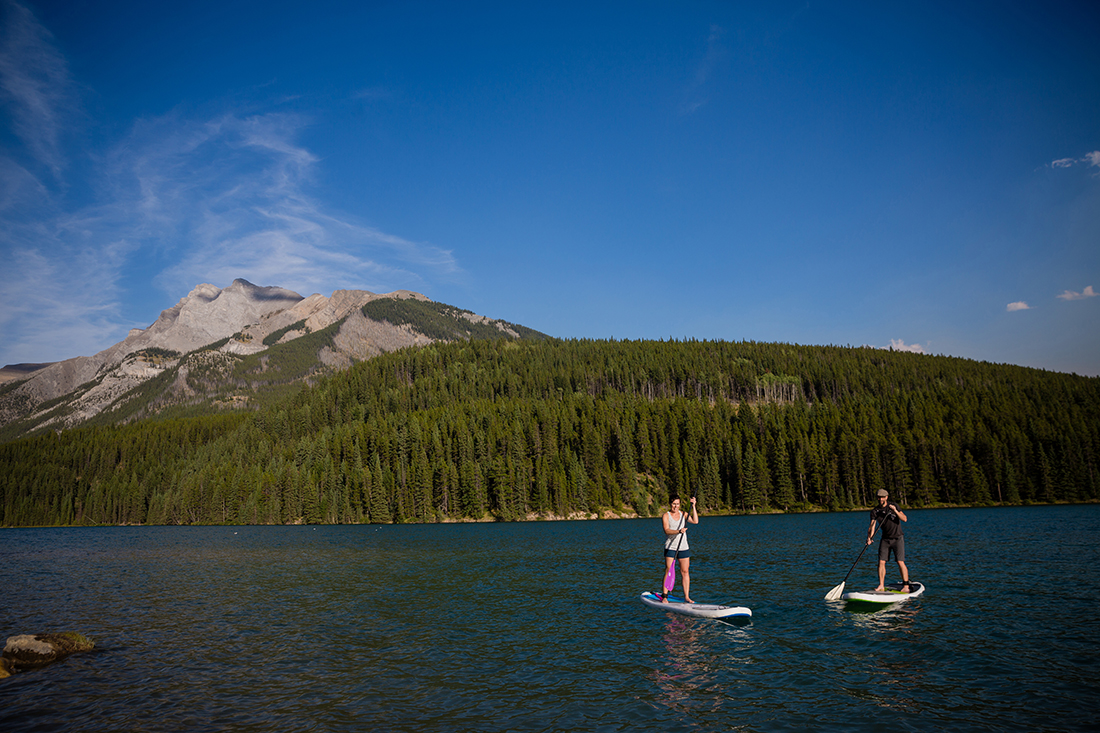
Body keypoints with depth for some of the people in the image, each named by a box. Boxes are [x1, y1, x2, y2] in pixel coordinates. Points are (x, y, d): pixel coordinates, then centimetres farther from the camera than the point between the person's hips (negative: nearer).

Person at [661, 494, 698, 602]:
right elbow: (667, 530, -17)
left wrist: (693, 506, -6)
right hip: (670, 548, -4)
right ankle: (664, 596, -3)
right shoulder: (666, 516, -3)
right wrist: (679, 531, -33)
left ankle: (686, 597, 11)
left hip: (683, 548, 4)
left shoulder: (683, 514, 10)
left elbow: (695, 521, -4)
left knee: (685, 572, 4)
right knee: (668, 571, -8)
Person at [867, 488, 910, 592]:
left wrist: (895, 511, -27)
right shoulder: (875, 511, -3)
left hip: (897, 538, -3)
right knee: (881, 562, -2)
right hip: (885, 539, 3)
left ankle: (906, 587, -4)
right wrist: (869, 537, -29)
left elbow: (904, 519, -13)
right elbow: (872, 526, -12)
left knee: (900, 562, -10)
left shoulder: (894, 506, -6)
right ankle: (881, 585, 7)